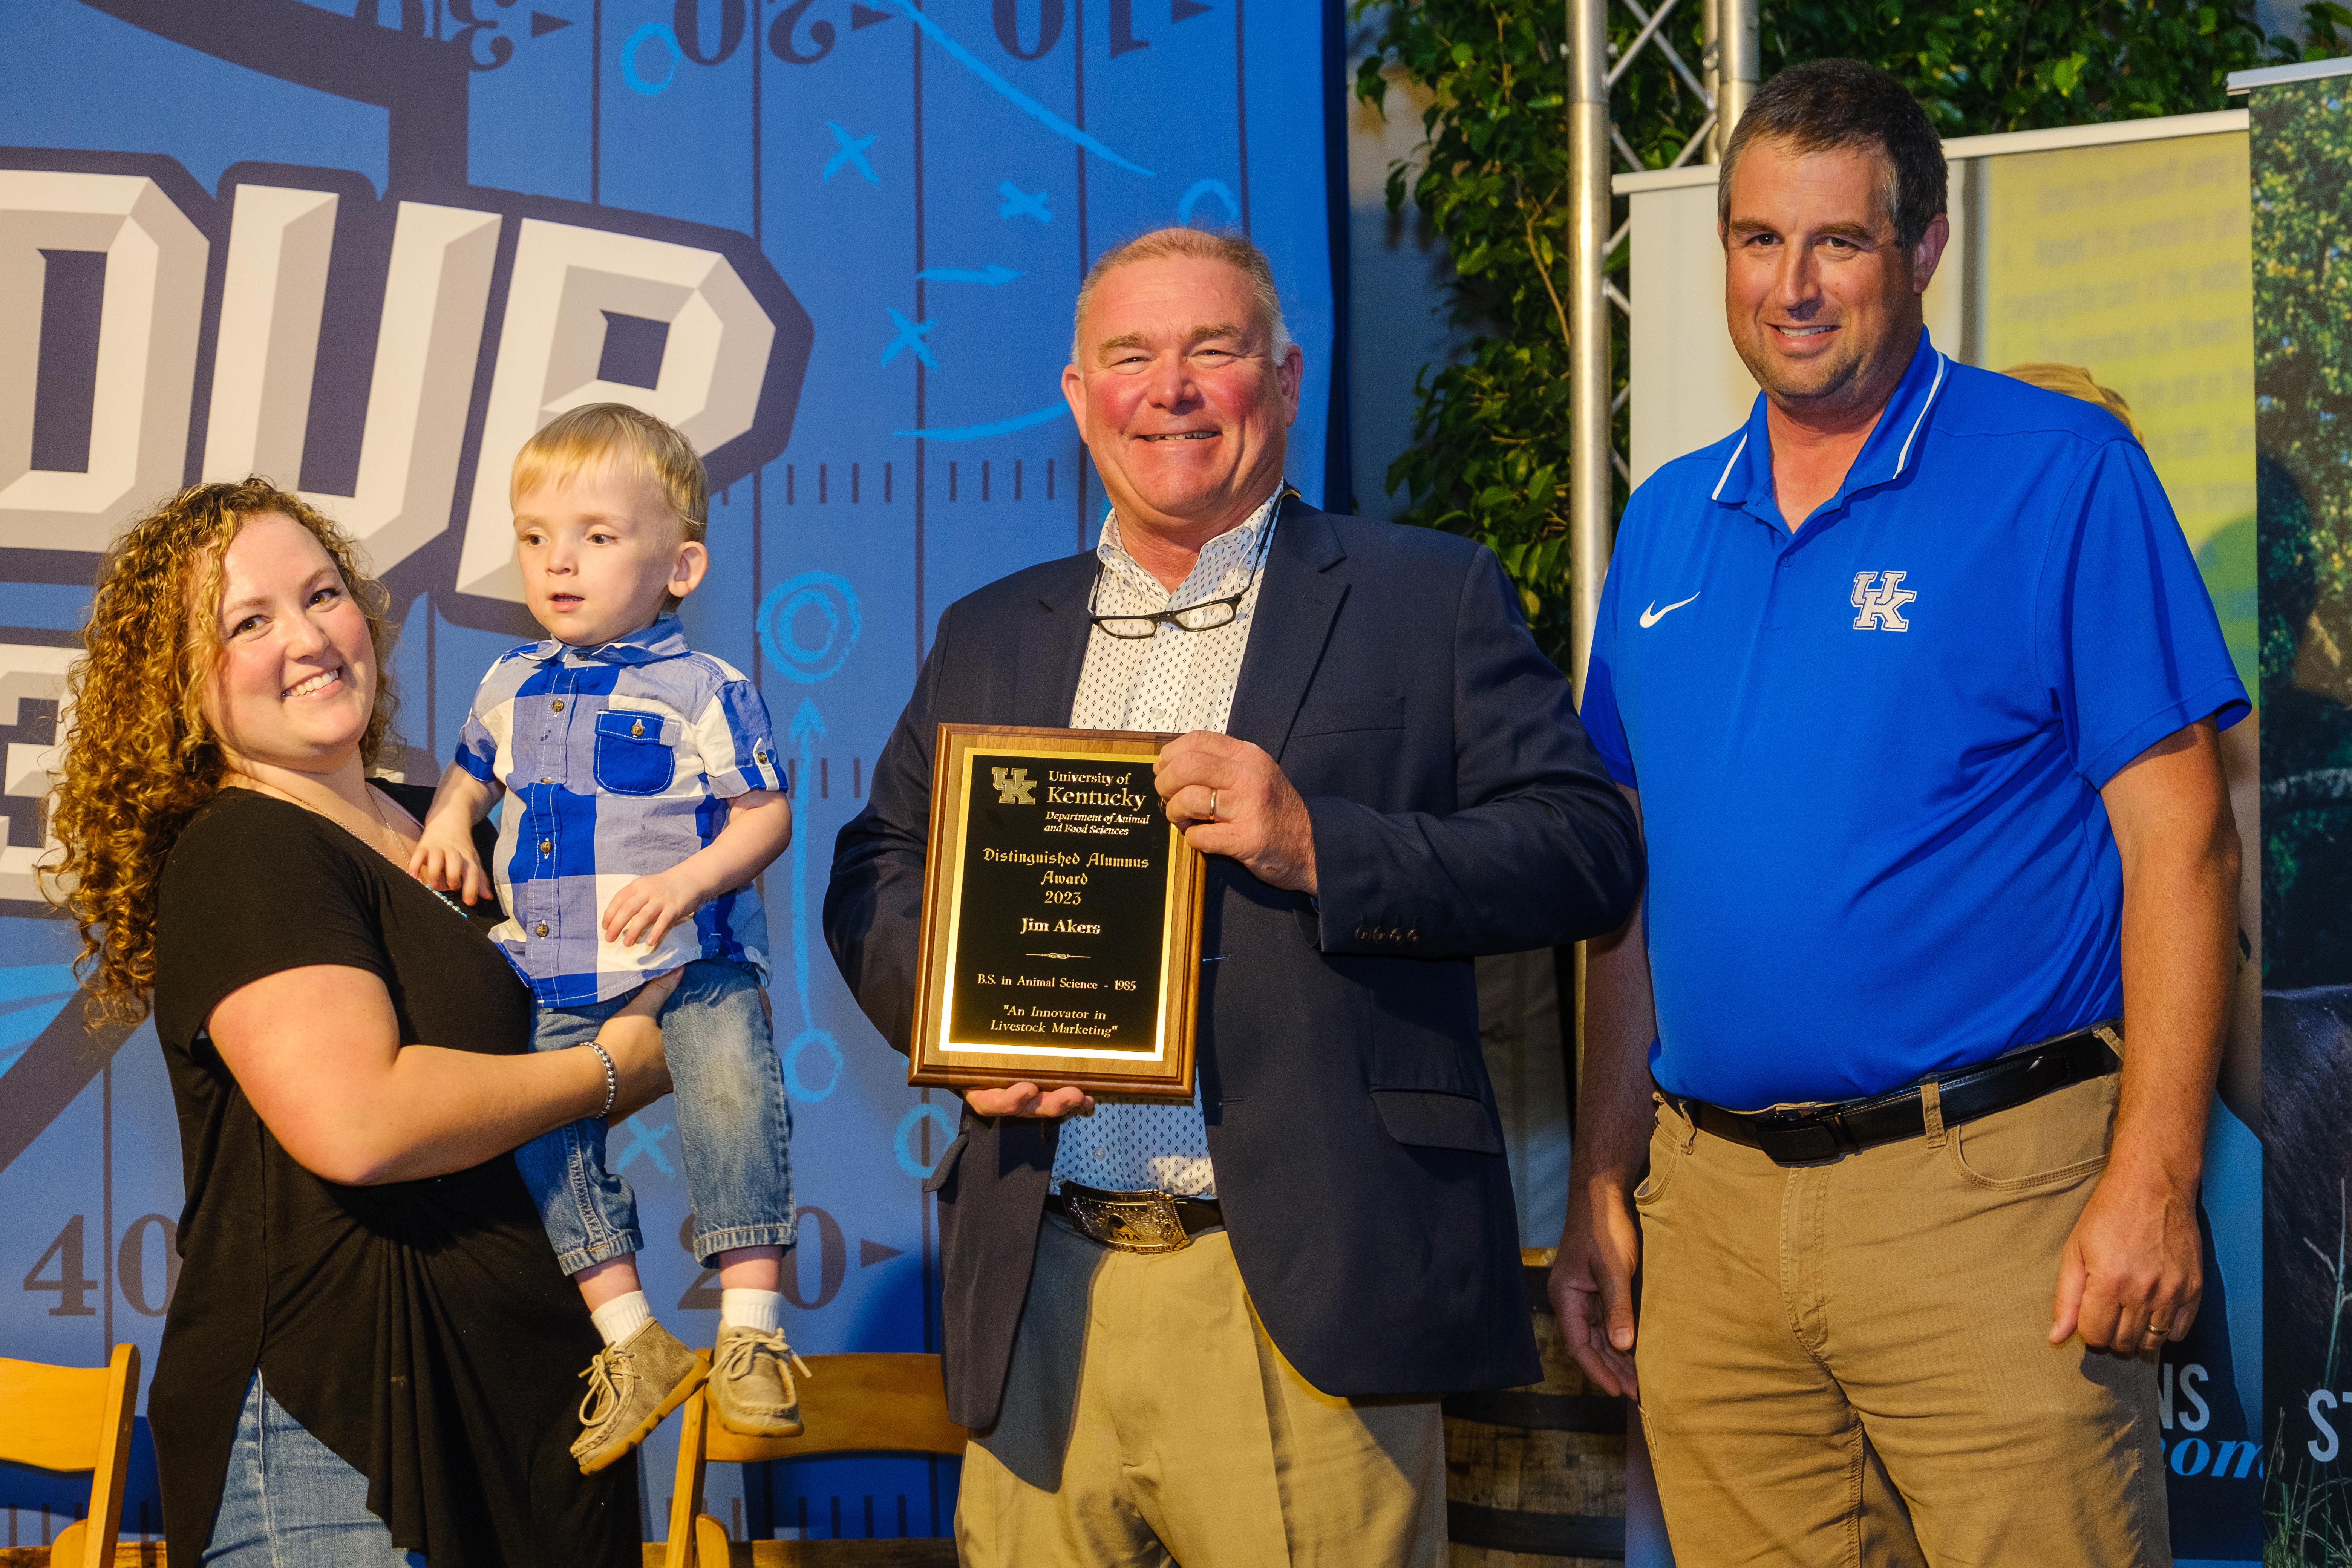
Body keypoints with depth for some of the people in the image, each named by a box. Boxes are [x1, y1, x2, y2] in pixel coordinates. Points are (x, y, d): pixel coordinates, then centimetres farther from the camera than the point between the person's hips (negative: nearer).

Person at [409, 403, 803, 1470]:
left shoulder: (702, 690, -4)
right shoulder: (512, 685, 12)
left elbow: (766, 816, -5)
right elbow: (471, 775, 30)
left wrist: (688, 880, -20)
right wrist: (446, 827, 9)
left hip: (691, 959, -5)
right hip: (554, 980, 5)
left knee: (731, 1092, -23)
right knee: (542, 1135, -7)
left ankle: (752, 1326, -13)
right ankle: (633, 1341, 3)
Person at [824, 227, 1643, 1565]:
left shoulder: (1430, 595, 6)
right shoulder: (989, 636, 19)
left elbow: (1592, 848, -1)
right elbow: (877, 869, 23)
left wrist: (1319, 846, -15)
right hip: (1042, 1293, 4)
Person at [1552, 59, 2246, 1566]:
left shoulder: (2061, 473, -4)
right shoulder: (1668, 523, 13)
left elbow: (2177, 836, -8)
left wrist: (2155, 1182, -15)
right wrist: (1603, 1180, 12)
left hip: (1986, 1191, -5)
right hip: (1710, 1201, 5)